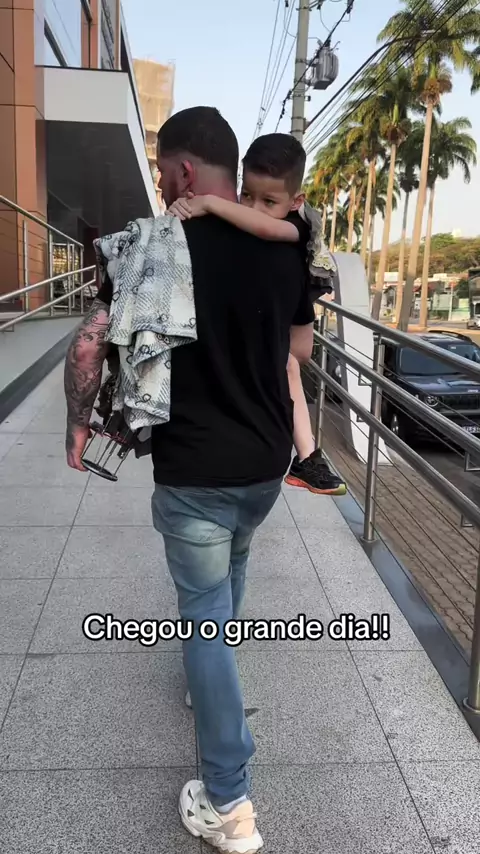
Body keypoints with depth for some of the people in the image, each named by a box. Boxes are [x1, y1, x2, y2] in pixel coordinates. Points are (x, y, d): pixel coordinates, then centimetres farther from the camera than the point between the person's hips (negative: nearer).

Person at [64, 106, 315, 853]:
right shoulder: (284, 248, 1)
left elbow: (88, 347, -18)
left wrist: (78, 425, -2)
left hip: (195, 467, -5)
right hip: (268, 459, 6)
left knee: (206, 615, 6)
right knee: (231, 568, 31)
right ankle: (212, 675, 55)